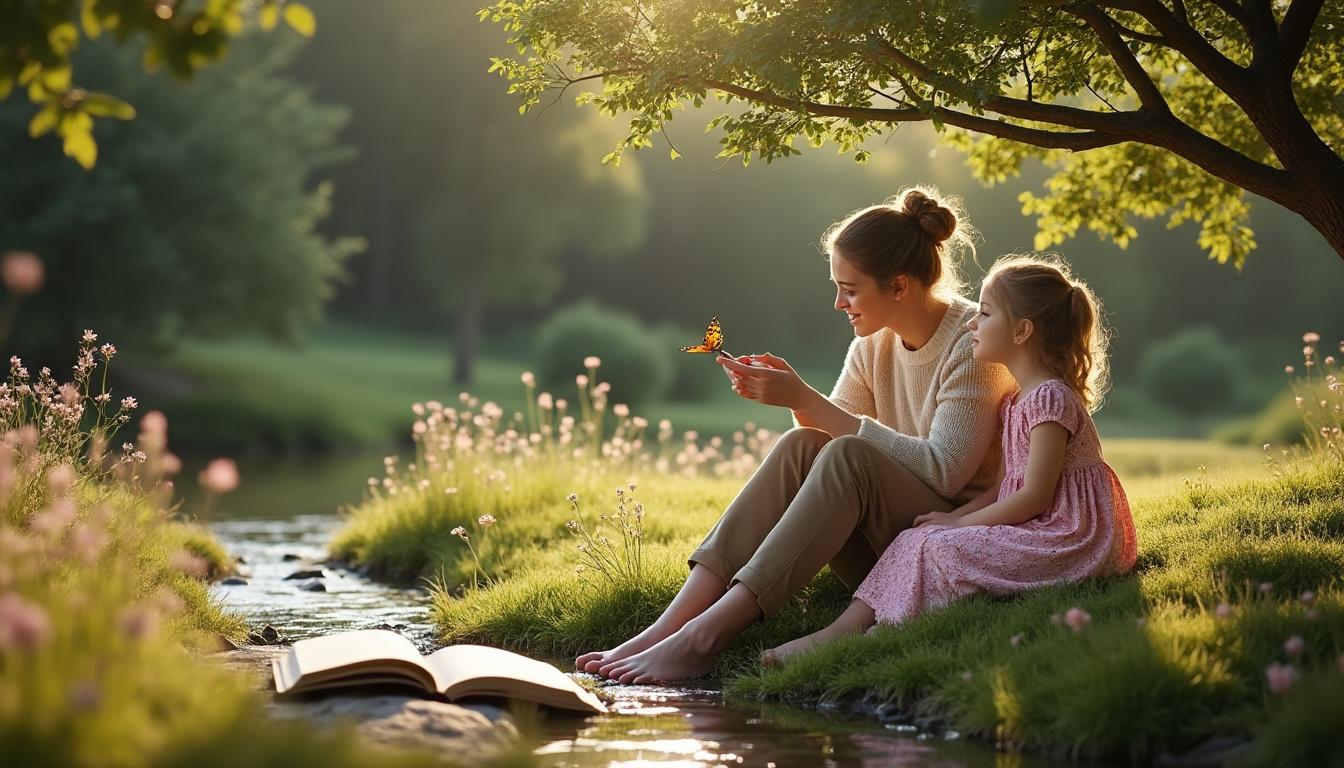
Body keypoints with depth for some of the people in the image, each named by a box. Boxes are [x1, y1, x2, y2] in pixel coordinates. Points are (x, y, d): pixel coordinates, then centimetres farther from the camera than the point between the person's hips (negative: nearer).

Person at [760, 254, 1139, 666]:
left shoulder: (1049, 398, -15)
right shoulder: (1017, 401, 16)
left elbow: (1034, 497, -19)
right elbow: (1003, 488, 15)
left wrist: (957, 523, -11)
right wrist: (954, 518, -1)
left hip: (1068, 538, -10)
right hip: (1038, 532, 10)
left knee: (937, 549, -22)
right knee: (919, 539, -3)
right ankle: (845, 627, -16)